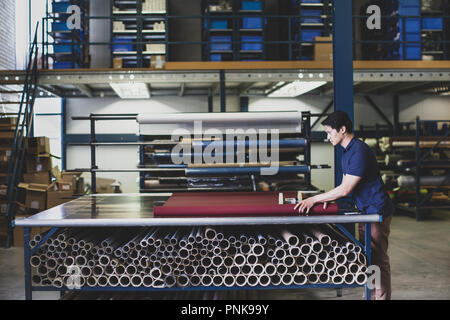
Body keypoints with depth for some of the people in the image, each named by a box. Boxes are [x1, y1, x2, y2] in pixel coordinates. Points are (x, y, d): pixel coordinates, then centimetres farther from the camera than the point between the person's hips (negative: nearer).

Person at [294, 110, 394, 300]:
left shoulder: (359, 151, -22)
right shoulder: (347, 152, 11)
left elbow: (346, 189, -24)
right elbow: (346, 186, 15)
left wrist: (314, 199, -20)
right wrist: (329, 198, -2)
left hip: (377, 212, -10)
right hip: (366, 212, 10)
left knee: (378, 260, -2)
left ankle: (381, 296, 6)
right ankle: (370, 295, 24)